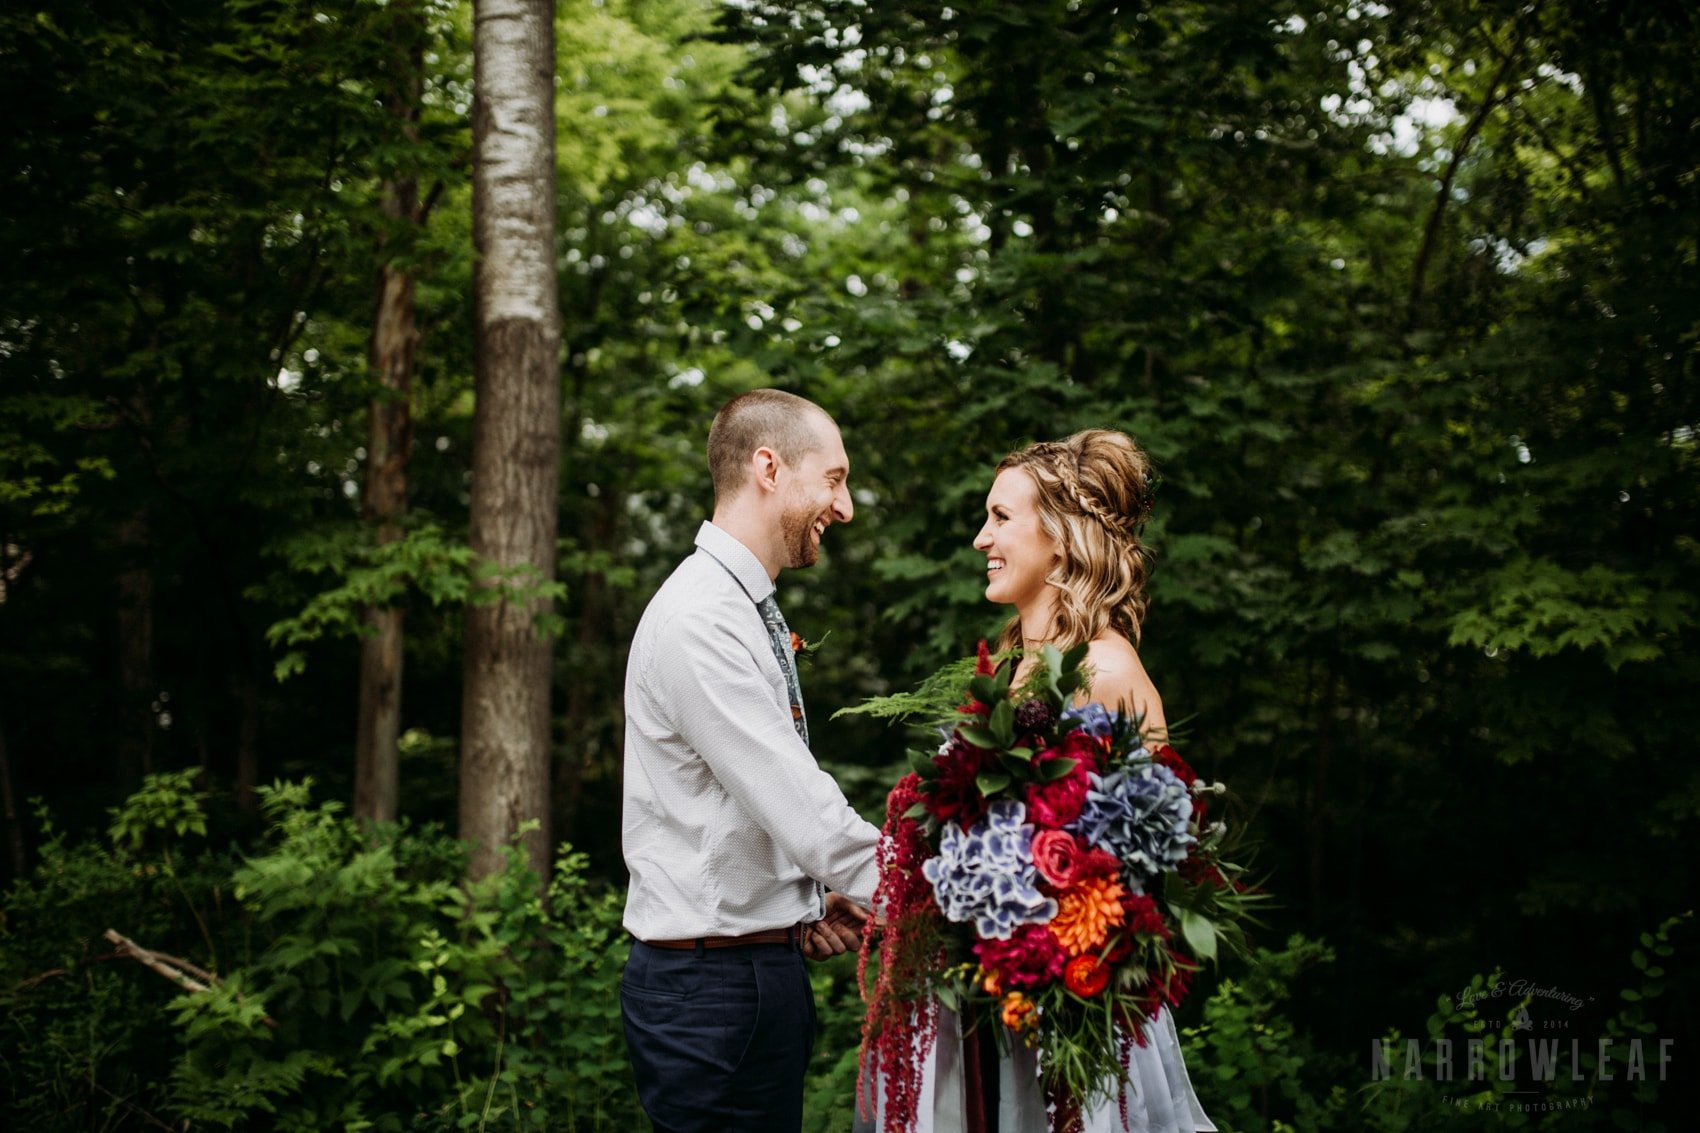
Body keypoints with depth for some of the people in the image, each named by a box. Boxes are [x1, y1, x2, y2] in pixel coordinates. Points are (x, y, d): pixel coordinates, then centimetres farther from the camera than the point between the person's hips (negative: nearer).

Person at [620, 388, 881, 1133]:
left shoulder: (749, 612, 14)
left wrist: (808, 904, 4)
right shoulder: (700, 620, -18)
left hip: (763, 961, 9)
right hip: (713, 984, -9)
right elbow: (801, 808, -22)